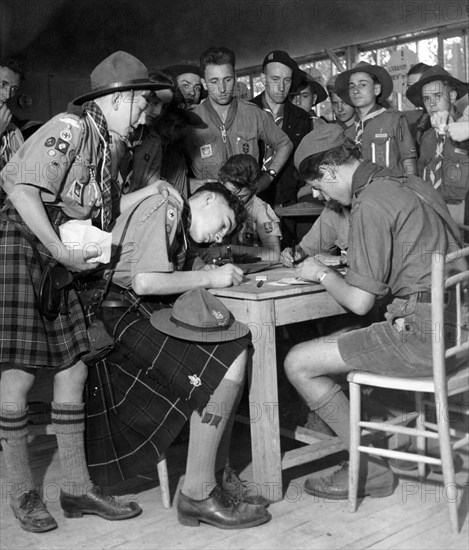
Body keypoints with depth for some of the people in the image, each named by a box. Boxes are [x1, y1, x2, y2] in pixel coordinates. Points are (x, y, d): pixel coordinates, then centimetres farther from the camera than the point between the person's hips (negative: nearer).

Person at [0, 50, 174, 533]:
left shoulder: (101, 144, 17)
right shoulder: (68, 128, -12)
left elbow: (97, 212, 22)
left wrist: (149, 192, 16)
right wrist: (62, 253, -22)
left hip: (57, 265, 9)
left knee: (73, 370, 6)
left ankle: (76, 487, 15)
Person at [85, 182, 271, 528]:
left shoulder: (178, 229, 27)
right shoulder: (161, 208, -4)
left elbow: (168, 287, 13)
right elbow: (144, 282, -17)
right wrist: (209, 277, -6)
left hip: (144, 317, 10)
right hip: (119, 315, -10)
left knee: (232, 352, -1)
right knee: (231, 356, -19)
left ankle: (215, 479, -2)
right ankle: (198, 494, -12)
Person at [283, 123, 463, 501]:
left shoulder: (371, 204, -13)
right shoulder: (411, 184, 14)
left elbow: (359, 301, -14)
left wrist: (322, 274, 5)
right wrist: (343, 265, 17)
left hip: (422, 334, -10)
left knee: (299, 363, -3)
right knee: (333, 346, 26)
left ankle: (371, 469, 4)